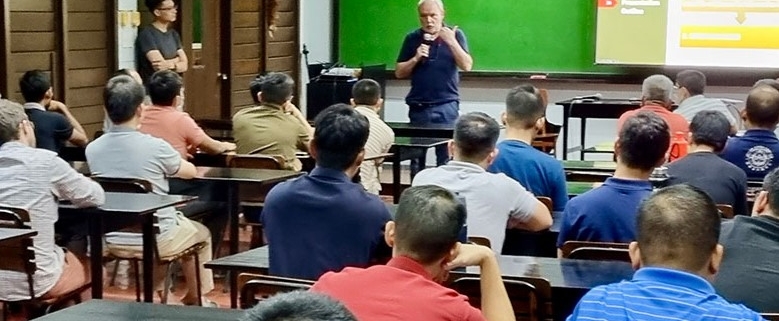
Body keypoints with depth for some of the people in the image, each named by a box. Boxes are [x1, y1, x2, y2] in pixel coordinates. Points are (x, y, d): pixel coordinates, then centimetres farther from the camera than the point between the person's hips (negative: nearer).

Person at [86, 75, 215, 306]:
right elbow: (190, 172, 1)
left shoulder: (92, 149, -8)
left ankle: (160, 296, 41)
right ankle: (195, 301, 38)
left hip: (113, 241, 5)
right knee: (201, 233, 27)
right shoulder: (156, 147, -19)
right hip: (155, 239, -4)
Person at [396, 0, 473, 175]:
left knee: (446, 157, -6)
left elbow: (467, 66, -8)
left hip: (446, 106, -2)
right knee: (416, 157, 5)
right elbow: (399, 73, 8)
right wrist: (416, 58, -8)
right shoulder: (412, 38, 7)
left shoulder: (455, 35, 2)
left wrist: (451, 42, -18)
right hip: (418, 107, 2)